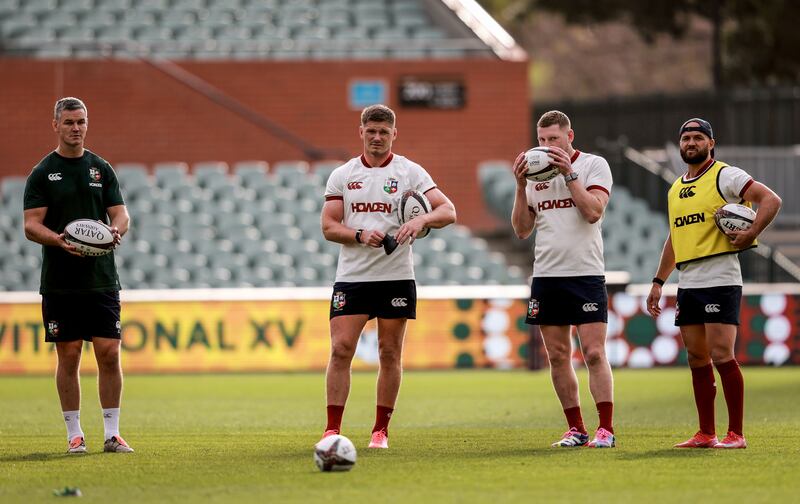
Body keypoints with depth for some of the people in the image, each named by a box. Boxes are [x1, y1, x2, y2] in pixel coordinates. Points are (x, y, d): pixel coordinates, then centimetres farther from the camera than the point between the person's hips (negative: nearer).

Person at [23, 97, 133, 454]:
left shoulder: (102, 169, 9)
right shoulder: (42, 173, 1)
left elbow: (121, 213, 7)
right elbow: (31, 225, -5)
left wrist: (117, 230, -18)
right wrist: (58, 240, -25)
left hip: (102, 278, 2)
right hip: (59, 283, -2)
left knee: (109, 354, -3)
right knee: (68, 357, 1)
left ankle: (112, 434, 4)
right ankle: (74, 434, 10)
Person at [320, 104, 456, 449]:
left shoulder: (410, 172, 2)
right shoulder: (342, 176, 8)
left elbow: (448, 211, -6)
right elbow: (328, 226, 3)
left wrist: (421, 220, -27)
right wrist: (360, 235, -15)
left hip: (396, 276, -1)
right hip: (351, 276, 1)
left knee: (390, 354, 3)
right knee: (341, 349, -8)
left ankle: (381, 430, 11)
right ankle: (332, 430, -4)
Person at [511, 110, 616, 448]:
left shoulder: (594, 165, 0)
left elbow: (594, 211, -14)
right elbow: (522, 230, 10)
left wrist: (568, 174, -15)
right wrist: (521, 186, -1)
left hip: (585, 273, -5)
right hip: (546, 274, 5)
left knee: (594, 353, -10)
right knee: (557, 355, 4)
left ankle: (605, 429, -8)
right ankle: (575, 429, 11)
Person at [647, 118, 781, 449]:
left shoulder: (725, 177, -4)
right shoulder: (675, 190, 19)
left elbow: (771, 200, -12)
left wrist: (750, 235, -22)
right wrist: (659, 282, 23)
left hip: (719, 280, -7)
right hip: (687, 283, 7)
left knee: (721, 355, -13)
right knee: (697, 359, 7)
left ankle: (736, 434, -9)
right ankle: (706, 434, 12)